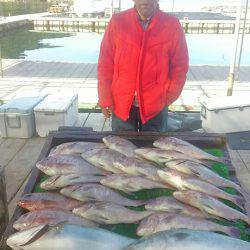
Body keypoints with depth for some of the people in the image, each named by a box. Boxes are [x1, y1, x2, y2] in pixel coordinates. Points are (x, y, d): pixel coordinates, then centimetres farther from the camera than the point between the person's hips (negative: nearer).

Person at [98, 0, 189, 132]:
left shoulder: (172, 25, -4)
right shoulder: (117, 22, -3)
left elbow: (179, 67, 2)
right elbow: (105, 64, 0)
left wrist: (168, 97, -4)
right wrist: (105, 100, -2)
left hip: (156, 106, 0)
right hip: (121, 105, 1)